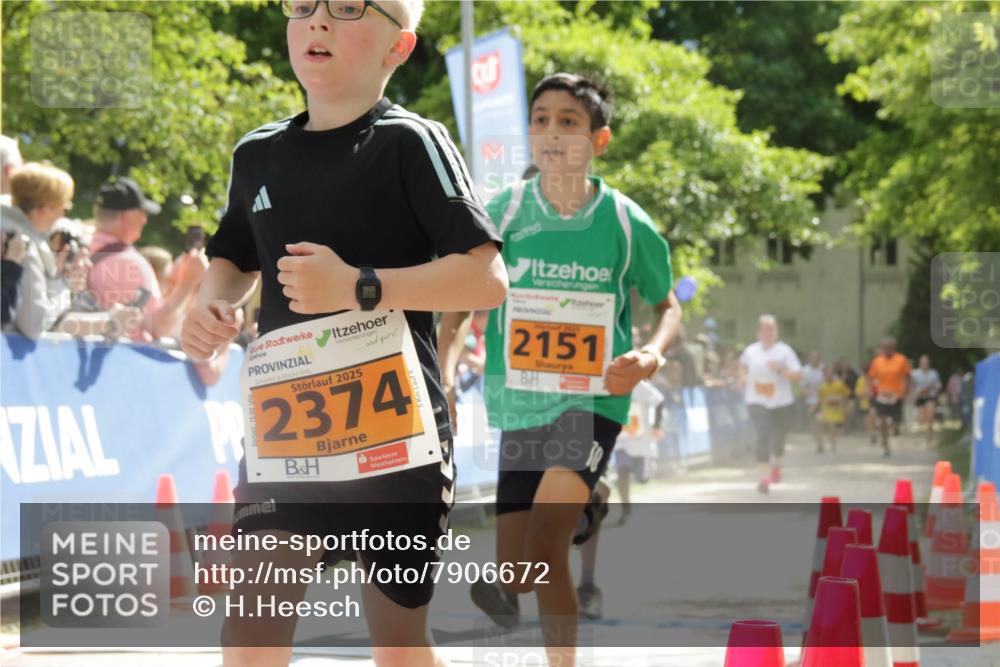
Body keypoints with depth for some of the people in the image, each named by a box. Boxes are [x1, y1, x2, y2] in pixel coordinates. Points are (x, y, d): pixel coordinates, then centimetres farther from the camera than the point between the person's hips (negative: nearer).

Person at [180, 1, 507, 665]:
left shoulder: (410, 143, -7)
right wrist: (212, 306, 3)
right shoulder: (258, 153, 9)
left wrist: (358, 288, -23)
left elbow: (487, 278, -15)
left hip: (397, 428, -4)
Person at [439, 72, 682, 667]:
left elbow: (667, 305, 10)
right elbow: (458, 309, 5)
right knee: (518, 574, 1)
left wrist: (651, 356, -10)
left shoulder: (626, 223, -4)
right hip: (519, 408, 2)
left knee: (541, 554, -19)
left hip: (592, 402, -2)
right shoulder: (502, 215, -3)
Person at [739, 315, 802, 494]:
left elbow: (797, 375, -10)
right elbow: (743, 363, 27)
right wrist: (743, 377, 9)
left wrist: (780, 370, -25)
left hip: (781, 401, 0)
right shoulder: (750, 351, 4)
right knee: (763, 436, -15)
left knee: (778, 437, 9)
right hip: (757, 401, 0)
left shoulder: (784, 351, -5)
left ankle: (776, 464, 42)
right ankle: (764, 476, -15)